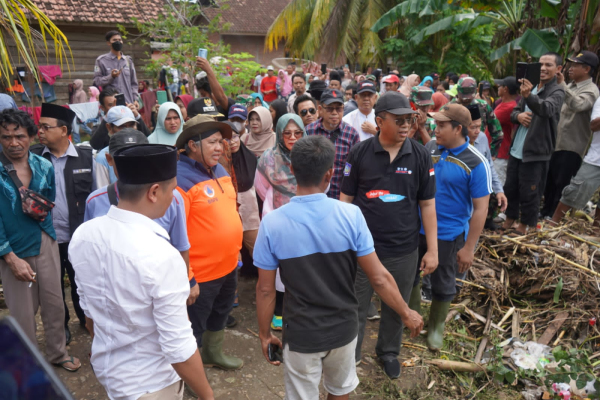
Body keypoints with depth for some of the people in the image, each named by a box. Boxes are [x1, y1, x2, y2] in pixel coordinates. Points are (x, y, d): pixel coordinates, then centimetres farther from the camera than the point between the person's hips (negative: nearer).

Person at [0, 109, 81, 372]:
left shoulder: (44, 166, -1)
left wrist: (44, 213, -9)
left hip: (44, 241, 3)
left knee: (54, 303, 12)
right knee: (23, 312, 10)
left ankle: (57, 353, 34)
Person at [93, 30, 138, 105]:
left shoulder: (128, 60, 17)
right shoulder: (101, 60, 7)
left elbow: (134, 83, 17)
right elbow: (96, 81, 1)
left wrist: (135, 100, 7)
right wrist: (111, 77, -14)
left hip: (128, 102, 3)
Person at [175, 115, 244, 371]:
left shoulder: (220, 170, 5)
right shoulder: (180, 178, -22)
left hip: (228, 265, 9)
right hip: (200, 273, -8)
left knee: (220, 314, 28)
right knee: (194, 329, 12)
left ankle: (214, 354, 52)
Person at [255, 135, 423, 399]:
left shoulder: (272, 224, -18)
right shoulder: (350, 215, -18)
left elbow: (265, 290, -11)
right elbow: (378, 278, -14)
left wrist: (264, 334, 4)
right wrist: (406, 314, 2)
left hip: (301, 335, -1)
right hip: (343, 329, 1)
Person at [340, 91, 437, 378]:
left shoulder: (420, 156, -5)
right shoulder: (359, 153, -8)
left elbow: (427, 204, 0)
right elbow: (346, 199, -2)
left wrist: (432, 250, 0)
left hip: (403, 249, 2)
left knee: (396, 308, 19)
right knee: (355, 307, 12)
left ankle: (388, 352, 43)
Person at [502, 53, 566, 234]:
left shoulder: (557, 91, -9)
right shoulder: (531, 87, 13)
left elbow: (547, 108, -31)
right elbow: (514, 112, 14)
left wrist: (529, 95, -50)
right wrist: (519, 115, -11)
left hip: (536, 151, -7)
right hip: (516, 150, 7)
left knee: (528, 192, 0)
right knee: (510, 188, 15)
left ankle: (524, 226, 15)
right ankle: (509, 219, 31)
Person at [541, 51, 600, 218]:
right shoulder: (571, 86, 15)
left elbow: (577, 105, -33)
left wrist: (562, 84, -37)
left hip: (572, 147, -8)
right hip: (556, 143, 8)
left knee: (562, 185, -3)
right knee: (549, 182, 14)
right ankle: (546, 212, 27)